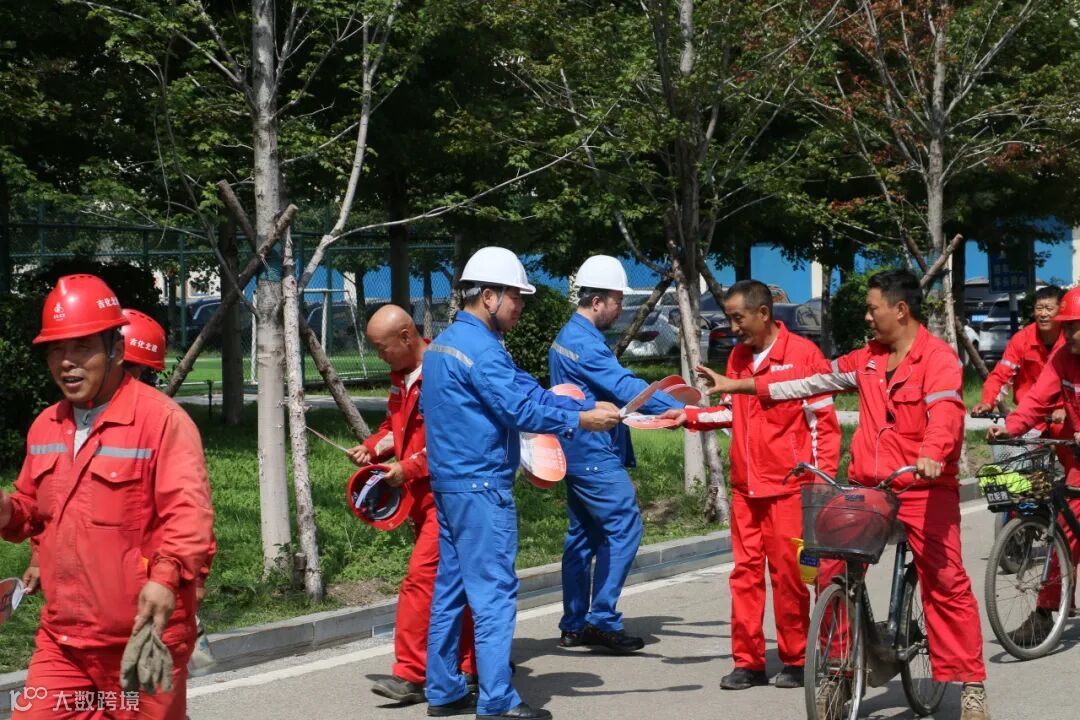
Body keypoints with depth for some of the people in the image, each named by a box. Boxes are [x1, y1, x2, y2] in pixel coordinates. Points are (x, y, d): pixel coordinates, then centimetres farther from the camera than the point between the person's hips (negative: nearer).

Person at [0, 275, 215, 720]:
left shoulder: (161, 419, -12)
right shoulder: (45, 427, 12)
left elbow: (188, 511, -21)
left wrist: (167, 577, -38)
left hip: (141, 639, -6)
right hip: (60, 640, 7)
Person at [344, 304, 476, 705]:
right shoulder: (401, 376, 13)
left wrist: (409, 468, -20)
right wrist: (372, 448, 8)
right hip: (420, 495, 10)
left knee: (421, 576, -14)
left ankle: (411, 674, -12)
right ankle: (473, 664, 25)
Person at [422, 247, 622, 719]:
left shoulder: (443, 343, 16)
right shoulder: (479, 348, -16)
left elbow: (524, 389, 10)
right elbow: (521, 409, -20)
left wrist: (587, 406, 4)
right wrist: (581, 420, -12)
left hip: (449, 483, 10)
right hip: (481, 487, -10)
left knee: (451, 589, 13)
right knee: (493, 592, -6)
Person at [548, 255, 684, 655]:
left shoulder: (567, 337, 16)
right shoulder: (585, 343, -17)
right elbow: (626, 388, -25)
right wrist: (681, 408, -28)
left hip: (578, 453, 11)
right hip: (595, 455, -11)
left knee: (583, 535, 13)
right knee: (623, 528, -9)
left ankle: (574, 625, 17)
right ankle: (602, 619, -9)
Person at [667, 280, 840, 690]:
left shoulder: (802, 353, -7)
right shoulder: (738, 356, 12)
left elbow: (823, 422, -6)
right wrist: (690, 416, 5)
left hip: (788, 486, -6)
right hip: (745, 486, 6)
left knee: (787, 572, -1)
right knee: (745, 571, 5)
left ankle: (795, 660, 12)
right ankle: (748, 662, 11)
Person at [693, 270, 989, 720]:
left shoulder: (938, 357, -7)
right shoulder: (870, 358, 16)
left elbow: (945, 411, -23)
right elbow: (815, 378, 19)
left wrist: (931, 454, -43)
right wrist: (739, 385, 19)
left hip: (924, 487, -6)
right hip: (866, 487, 7)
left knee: (946, 582, -8)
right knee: (834, 574, 1)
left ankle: (970, 684, 0)